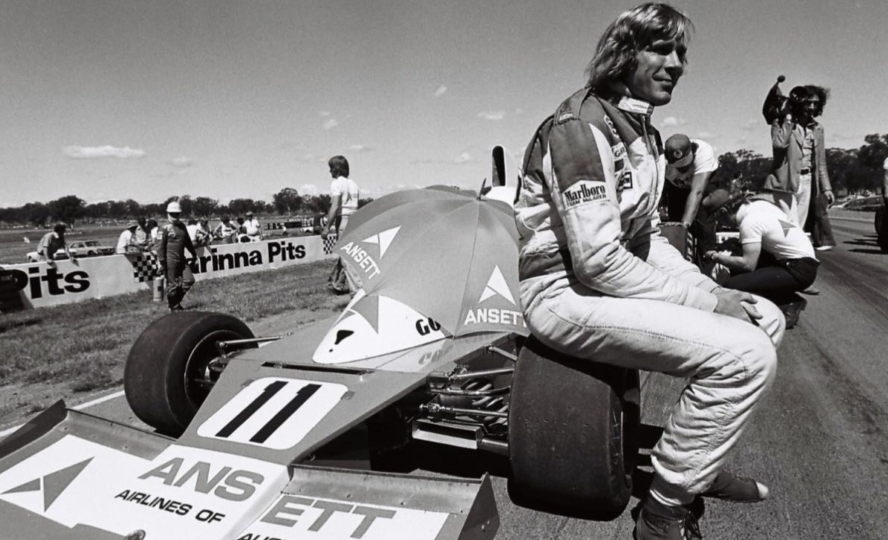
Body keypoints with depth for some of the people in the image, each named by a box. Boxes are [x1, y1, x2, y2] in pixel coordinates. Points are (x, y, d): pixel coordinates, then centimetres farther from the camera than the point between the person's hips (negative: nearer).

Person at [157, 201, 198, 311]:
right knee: (173, 284, 0)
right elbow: (160, 246, -12)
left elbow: (187, 241, 24)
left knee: (189, 280, 4)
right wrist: (162, 263, -15)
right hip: (170, 260, -7)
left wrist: (193, 253, 28)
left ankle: (177, 300, 21)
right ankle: (173, 307, 15)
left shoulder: (182, 226, 12)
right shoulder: (165, 228, -9)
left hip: (181, 259, 7)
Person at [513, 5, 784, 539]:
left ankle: (702, 461, 20)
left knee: (766, 317, 9)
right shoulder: (581, 127, -16)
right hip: (566, 292, -10)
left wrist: (711, 288, 1)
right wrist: (707, 303, -17)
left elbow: (647, 237, 17)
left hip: (619, 276, 10)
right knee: (746, 354, -22)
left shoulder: (644, 134, 15)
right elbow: (597, 261, -24)